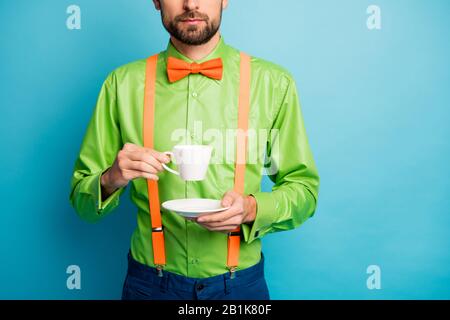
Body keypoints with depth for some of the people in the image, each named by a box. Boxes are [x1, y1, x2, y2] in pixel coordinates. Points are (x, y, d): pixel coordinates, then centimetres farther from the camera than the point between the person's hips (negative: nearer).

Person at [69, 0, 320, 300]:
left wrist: (253, 208, -21)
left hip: (241, 283, 0)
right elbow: (81, 197, -1)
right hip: (150, 282, 1)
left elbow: (304, 188, -2)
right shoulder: (122, 83, -6)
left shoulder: (274, 83, -8)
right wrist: (110, 180, -23)